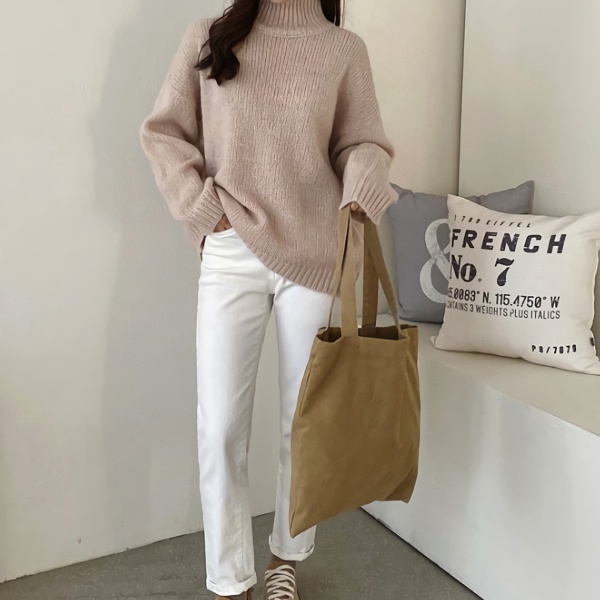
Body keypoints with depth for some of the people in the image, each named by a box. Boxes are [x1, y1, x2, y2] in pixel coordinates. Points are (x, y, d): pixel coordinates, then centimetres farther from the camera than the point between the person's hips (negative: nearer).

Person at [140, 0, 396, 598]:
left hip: (313, 254, 1)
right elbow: (163, 133, 7)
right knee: (221, 428, 0)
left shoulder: (344, 48, 6)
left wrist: (360, 197, -17)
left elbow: (364, 144, 4)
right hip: (229, 256, 0)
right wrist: (205, 209, -4)